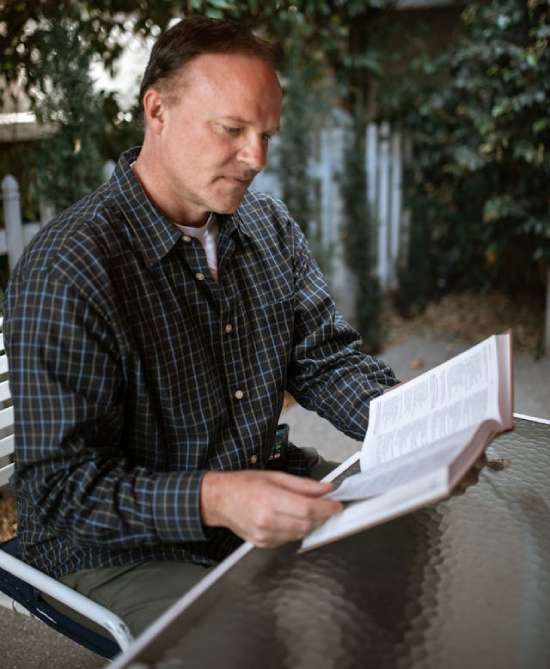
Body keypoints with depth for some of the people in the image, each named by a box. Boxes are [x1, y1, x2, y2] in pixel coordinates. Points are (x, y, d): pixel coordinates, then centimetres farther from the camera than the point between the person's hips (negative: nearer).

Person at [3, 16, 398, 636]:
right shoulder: (64, 272, -22)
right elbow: (57, 485, -22)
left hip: (271, 507, 7)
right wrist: (214, 499, -37)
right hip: (122, 552, -6)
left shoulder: (270, 227, 3)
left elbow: (327, 357, 5)